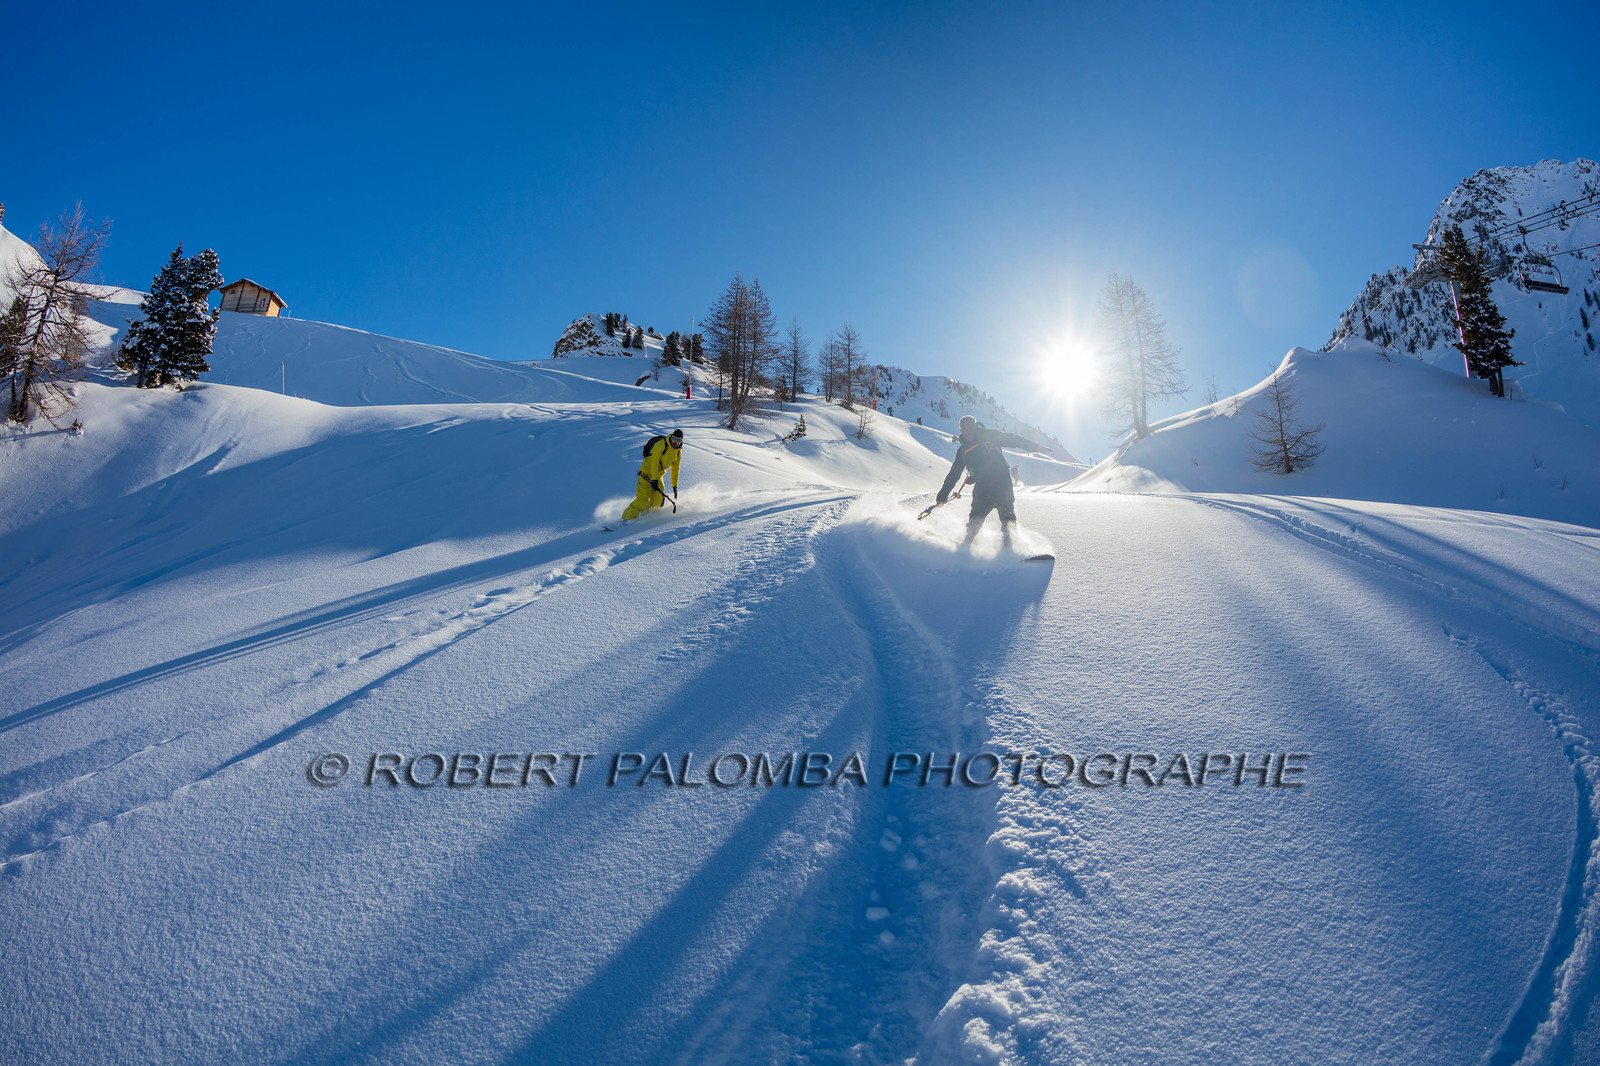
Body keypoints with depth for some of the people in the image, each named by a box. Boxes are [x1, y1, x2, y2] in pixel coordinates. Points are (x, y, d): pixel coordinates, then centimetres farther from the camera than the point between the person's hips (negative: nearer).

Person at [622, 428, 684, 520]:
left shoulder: (678, 452, 3)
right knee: (642, 499, -15)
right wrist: (654, 480, -32)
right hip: (647, 471, -7)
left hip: (658, 475, 7)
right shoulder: (661, 444, -19)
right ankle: (627, 518, -7)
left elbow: (675, 469, 11)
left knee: (658, 501, -5)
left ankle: (643, 515, 14)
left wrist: (675, 486, 7)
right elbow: (654, 462, -24)